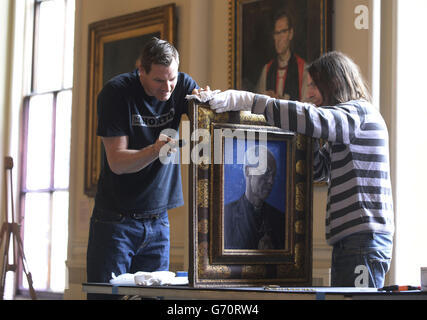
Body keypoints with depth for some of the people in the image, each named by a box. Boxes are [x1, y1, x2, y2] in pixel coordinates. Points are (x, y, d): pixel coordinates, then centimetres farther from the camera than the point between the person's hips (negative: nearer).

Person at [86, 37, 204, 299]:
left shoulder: (183, 86, 0)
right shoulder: (116, 93, -11)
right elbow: (117, 162, -15)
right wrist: (156, 150, -33)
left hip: (158, 220, 3)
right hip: (115, 218, -3)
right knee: (107, 295, -5)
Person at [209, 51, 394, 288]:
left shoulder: (359, 112, -6)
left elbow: (309, 118, -21)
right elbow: (318, 169, 21)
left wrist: (247, 100, -22)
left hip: (364, 236, -9)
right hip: (347, 239, 9)